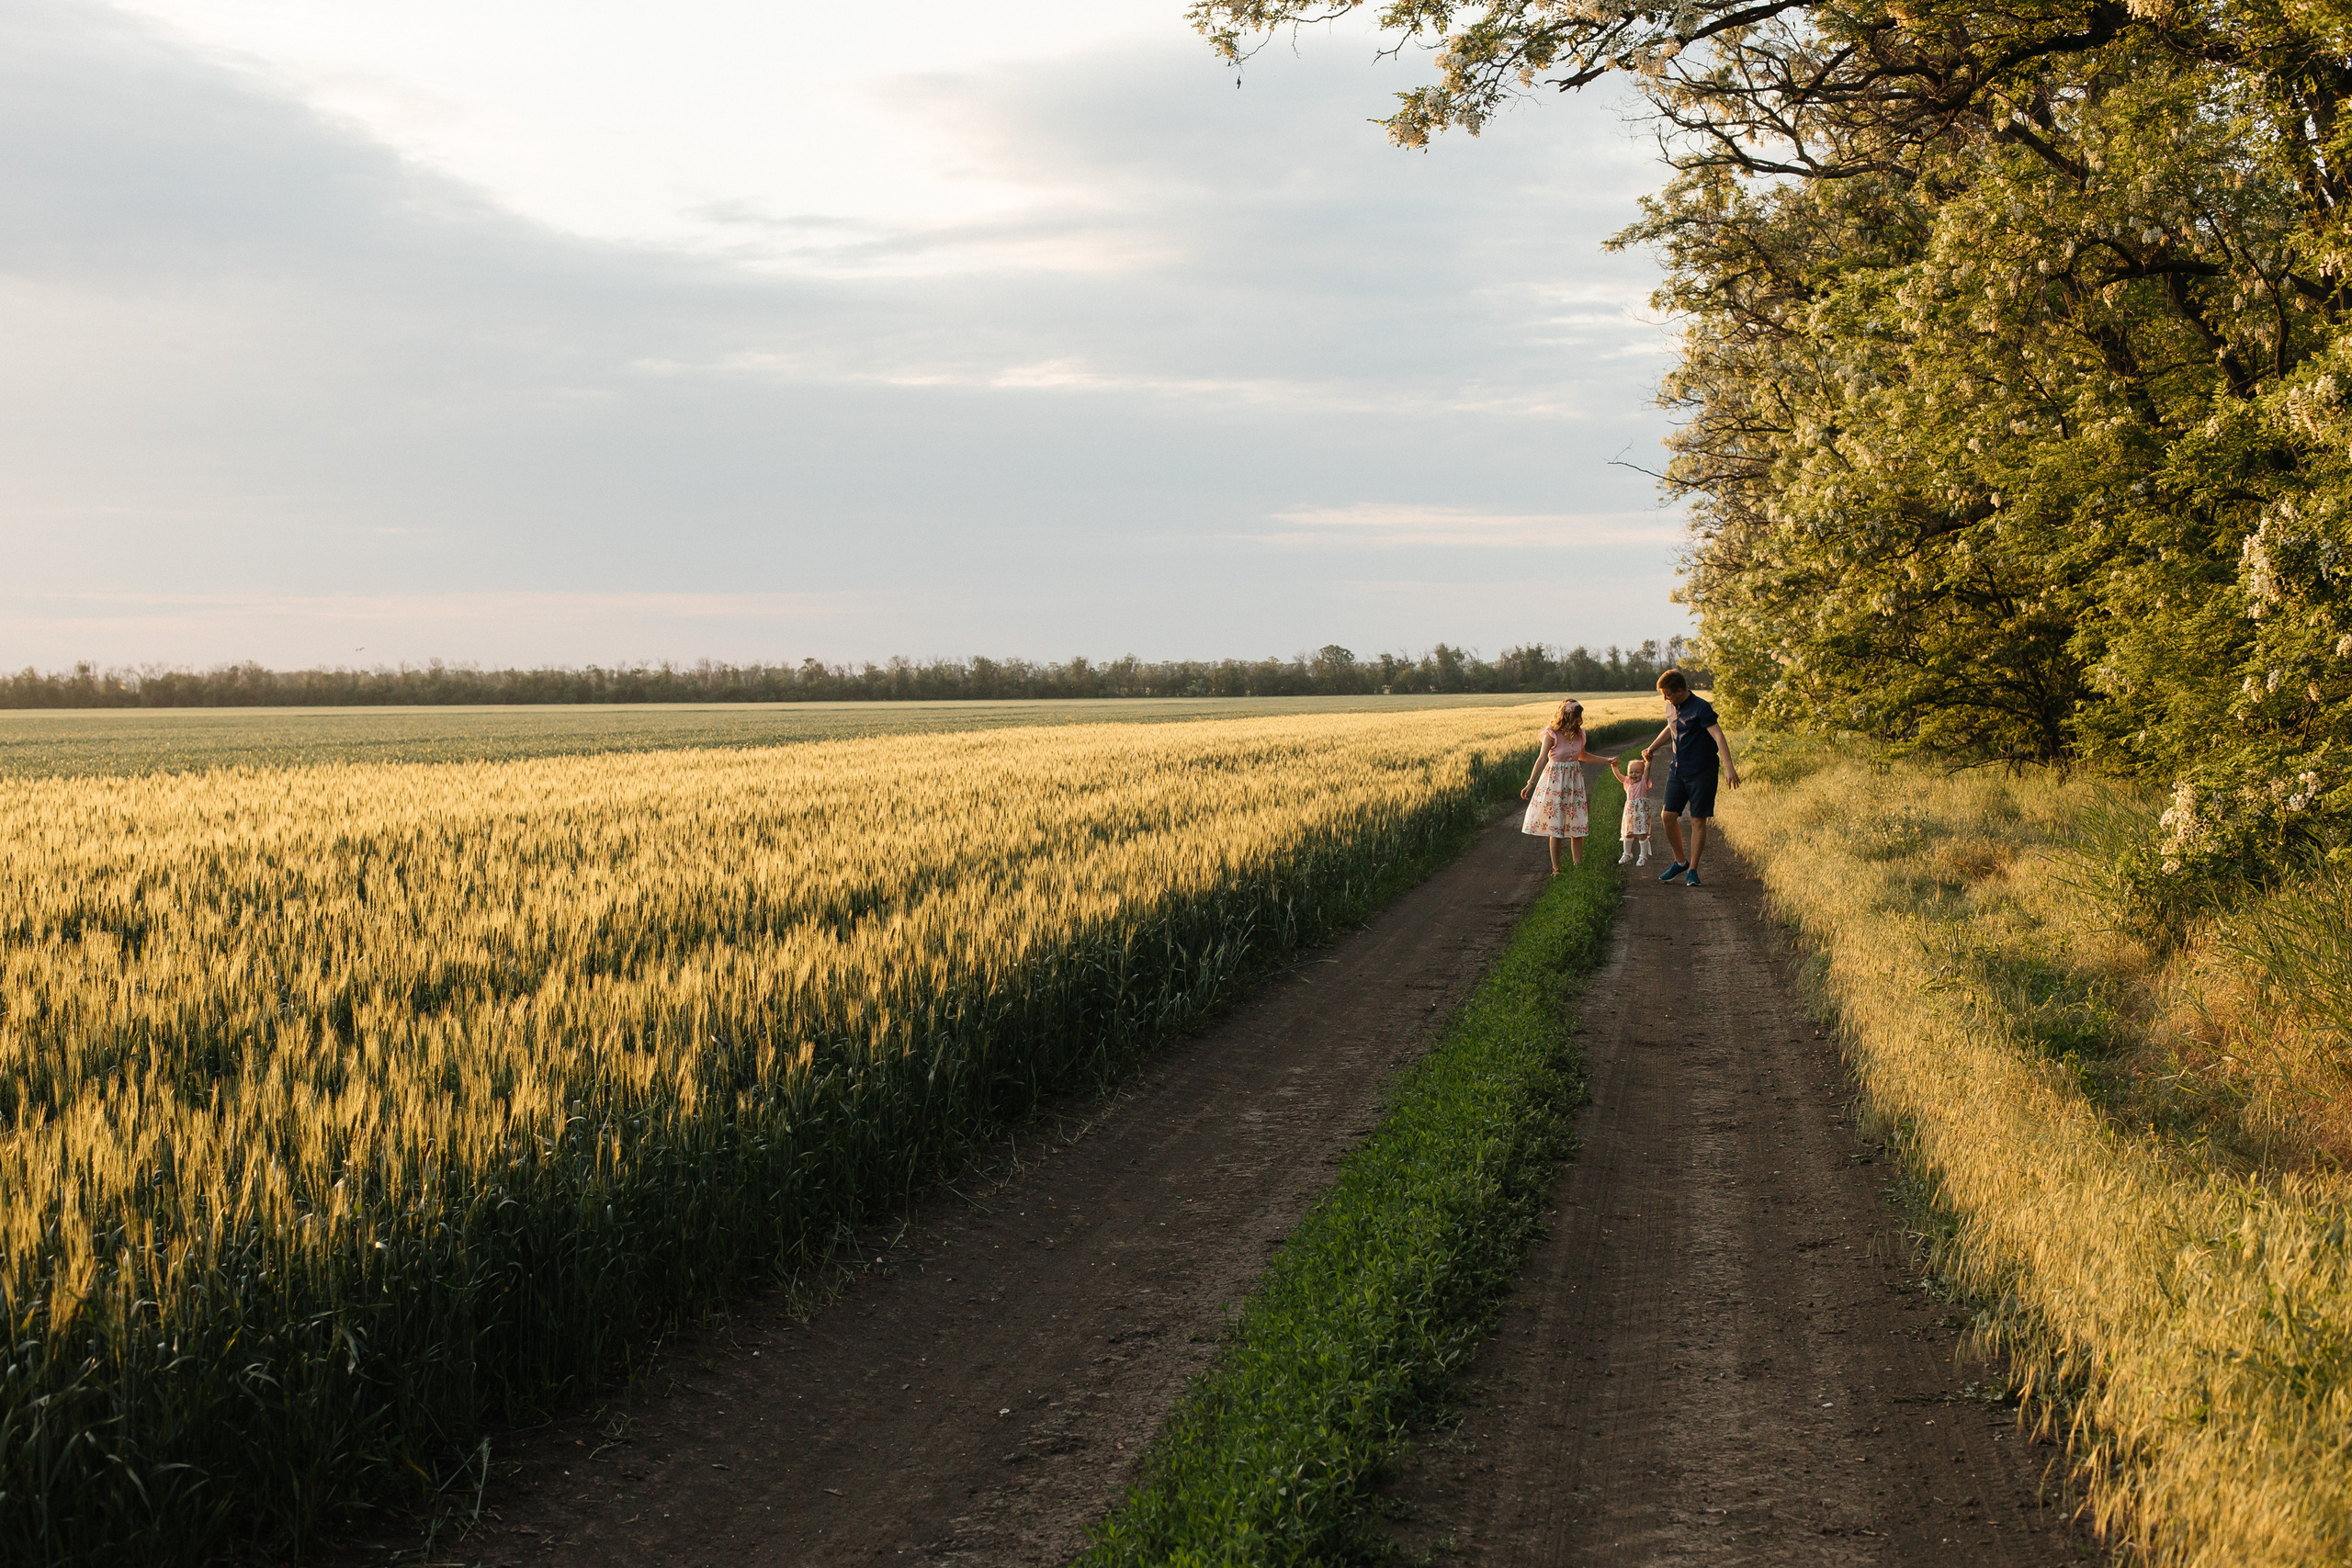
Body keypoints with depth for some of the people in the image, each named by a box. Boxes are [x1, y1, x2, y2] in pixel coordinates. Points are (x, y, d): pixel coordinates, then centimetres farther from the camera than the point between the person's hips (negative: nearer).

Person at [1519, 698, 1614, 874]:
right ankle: (1556, 869, 5)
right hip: (1555, 780, -5)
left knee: (1577, 826, 2)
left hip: (1574, 780, 5)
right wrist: (1530, 784, -15)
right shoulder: (1552, 734, -13)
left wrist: (1607, 760, 23)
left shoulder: (1579, 733, 4)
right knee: (1555, 827, -3)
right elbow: (1542, 759, -11)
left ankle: (1578, 867, 10)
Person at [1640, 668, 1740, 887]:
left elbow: (1719, 737, -23)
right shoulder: (1674, 707, 8)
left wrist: (1729, 767, -33)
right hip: (1678, 770, 7)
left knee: (1698, 820, -3)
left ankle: (1692, 870, 6)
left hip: (1701, 771, -7)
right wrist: (1651, 748, 37)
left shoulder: (1701, 708, -16)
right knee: (1669, 816, 2)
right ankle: (1680, 862, 20)